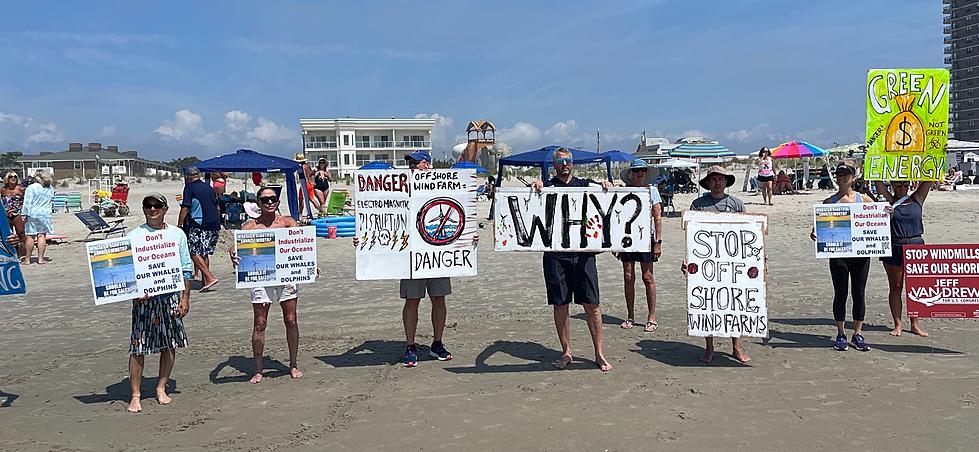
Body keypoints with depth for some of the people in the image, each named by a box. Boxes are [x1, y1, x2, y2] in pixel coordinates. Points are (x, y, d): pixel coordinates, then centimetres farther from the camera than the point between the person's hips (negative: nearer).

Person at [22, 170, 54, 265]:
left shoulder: (31, 188, -8)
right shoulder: (50, 189, 9)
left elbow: (27, 202, -10)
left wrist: (24, 214, -8)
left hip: (32, 215, -4)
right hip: (45, 215, 4)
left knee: (30, 236, 2)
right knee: (42, 236, 5)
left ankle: (27, 259, 7)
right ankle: (40, 258, 4)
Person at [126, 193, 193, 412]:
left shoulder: (177, 234, 7)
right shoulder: (134, 236, 2)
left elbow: (186, 269, 8)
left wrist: (185, 297, 3)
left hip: (171, 296, 2)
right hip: (144, 298, -2)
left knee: (171, 345, 8)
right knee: (138, 347, -3)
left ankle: (161, 388, 23)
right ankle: (135, 396, 6)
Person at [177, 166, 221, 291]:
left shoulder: (189, 187, -1)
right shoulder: (209, 188, 17)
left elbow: (185, 207, -8)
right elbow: (216, 205, 22)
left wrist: (179, 225, -4)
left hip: (198, 224, -6)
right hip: (214, 224, 6)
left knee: (194, 252, -4)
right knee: (205, 253, 13)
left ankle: (210, 277, -17)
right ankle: (204, 281, 13)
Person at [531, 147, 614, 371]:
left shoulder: (584, 185, 15)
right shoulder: (547, 186, 10)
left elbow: (602, 191, 1)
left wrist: (606, 185, -21)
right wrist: (536, 187, -30)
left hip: (583, 251, 1)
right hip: (555, 254, 0)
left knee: (591, 304, 1)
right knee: (560, 305, 6)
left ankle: (599, 354, 10)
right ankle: (566, 352, 19)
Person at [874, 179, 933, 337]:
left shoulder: (917, 199, 6)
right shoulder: (890, 201, 1)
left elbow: (930, 181, 1)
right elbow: (878, 183, -9)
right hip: (894, 248, -1)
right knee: (895, 287, 6)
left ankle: (915, 324, 17)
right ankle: (897, 325, 14)